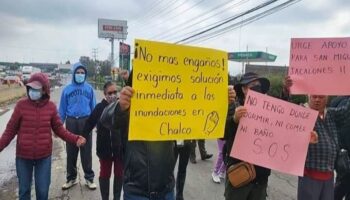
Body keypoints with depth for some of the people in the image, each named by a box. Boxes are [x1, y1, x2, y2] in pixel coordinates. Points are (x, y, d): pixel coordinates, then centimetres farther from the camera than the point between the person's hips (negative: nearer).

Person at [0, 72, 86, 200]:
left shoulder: (51, 106, -7)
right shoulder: (21, 105, -9)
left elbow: (59, 129, -1)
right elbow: (11, 129, -3)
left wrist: (75, 139, -15)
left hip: (44, 156, 0)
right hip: (23, 156, 0)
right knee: (24, 189, 16)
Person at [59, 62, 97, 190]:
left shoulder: (89, 88, 2)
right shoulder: (67, 89, 3)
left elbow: (93, 107, 5)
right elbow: (62, 109, 7)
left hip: (85, 121, -1)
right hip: (71, 122, 1)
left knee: (86, 151, 5)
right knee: (71, 151, 11)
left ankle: (89, 178, 18)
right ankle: (71, 178, 26)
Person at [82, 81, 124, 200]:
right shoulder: (100, 107, -5)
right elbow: (89, 124, 0)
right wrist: (83, 137, -7)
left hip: (120, 147, 0)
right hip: (105, 148, 0)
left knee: (119, 174, 15)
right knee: (104, 174, 15)